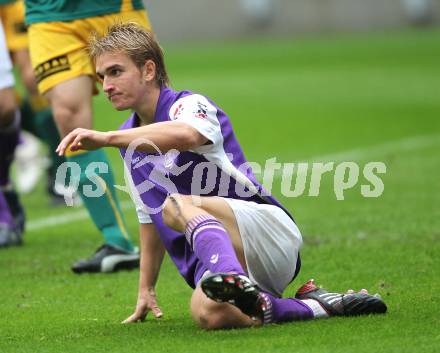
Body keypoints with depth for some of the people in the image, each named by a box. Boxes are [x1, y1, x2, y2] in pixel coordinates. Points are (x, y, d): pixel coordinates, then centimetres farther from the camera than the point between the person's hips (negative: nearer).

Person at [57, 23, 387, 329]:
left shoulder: (189, 104, -3)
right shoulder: (131, 142, 22)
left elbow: (185, 135, -30)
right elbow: (149, 219, 33)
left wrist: (105, 138, -37)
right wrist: (146, 289, 31)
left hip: (268, 230, -6)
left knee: (177, 207, -36)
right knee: (209, 314, -33)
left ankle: (233, 279, -60)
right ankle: (314, 306, -17)